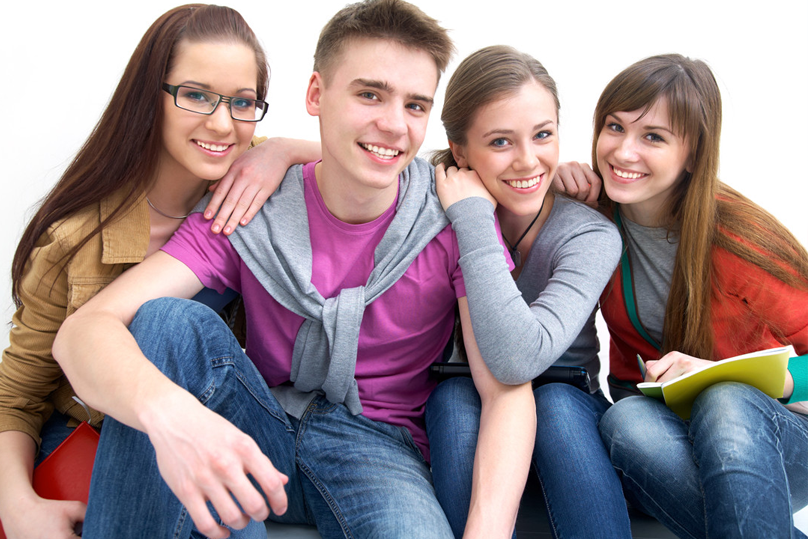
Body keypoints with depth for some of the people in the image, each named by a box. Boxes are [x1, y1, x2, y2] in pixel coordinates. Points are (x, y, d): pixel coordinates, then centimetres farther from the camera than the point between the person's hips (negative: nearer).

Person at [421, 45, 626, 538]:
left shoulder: (590, 235, -22)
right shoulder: (432, 205, -14)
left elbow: (518, 359, -39)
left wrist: (474, 219, -35)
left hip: (570, 412, -1)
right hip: (462, 422, 1)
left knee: (556, 403, -35)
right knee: (454, 395, -32)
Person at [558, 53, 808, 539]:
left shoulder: (739, 239, -18)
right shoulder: (595, 211, -8)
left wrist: (724, 378, -29)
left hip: (760, 433, -2)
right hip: (652, 413, 3)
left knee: (725, 405, -38)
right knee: (626, 423, -34)